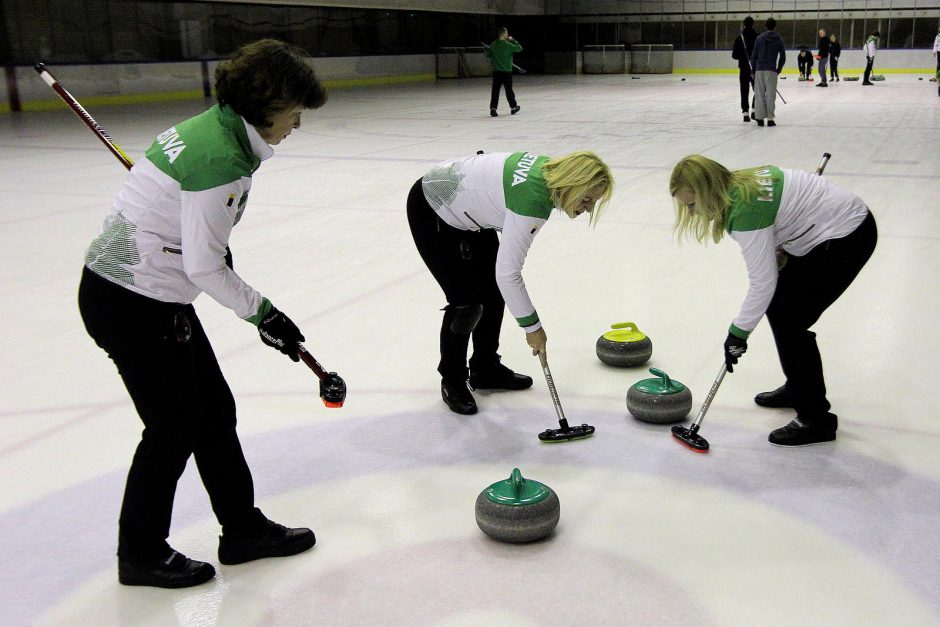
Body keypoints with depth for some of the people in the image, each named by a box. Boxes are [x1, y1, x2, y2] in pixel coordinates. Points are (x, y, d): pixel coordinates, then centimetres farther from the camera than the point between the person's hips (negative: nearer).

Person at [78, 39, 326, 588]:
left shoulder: (215, 129, 6)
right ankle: (141, 554, 28)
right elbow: (205, 268, -21)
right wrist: (264, 313, -10)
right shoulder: (221, 157, -25)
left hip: (150, 294, 10)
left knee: (215, 412, 15)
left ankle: (244, 529, 30)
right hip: (132, 304, -10)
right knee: (174, 428, 5)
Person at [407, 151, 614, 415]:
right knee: (466, 301, -8)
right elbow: (508, 273, -31)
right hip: (432, 211, -9)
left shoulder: (550, 169, -11)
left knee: (494, 291, 9)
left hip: (467, 207, 9)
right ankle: (452, 381, 13)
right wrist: (532, 326, -21)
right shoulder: (532, 200, -35)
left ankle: (485, 368, 26)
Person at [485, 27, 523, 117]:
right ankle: (513, 107, 21)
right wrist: (513, 40, 3)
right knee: (509, 90, 8)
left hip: (496, 71, 3)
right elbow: (519, 48, -6)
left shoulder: (493, 45, 1)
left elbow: (488, 54, 11)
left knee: (495, 90, 3)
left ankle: (493, 108, -5)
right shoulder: (508, 45, -13)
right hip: (506, 71, -3)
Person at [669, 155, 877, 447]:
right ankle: (799, 387, 30)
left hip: (848, 236, -10)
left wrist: (738, 332, -17)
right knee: (776, 303, 14)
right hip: (823, 229, 10)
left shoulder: (747, 208, -28)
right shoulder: (739, 183, -2)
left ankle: (816, 419, 0)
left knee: (790, 321, -10)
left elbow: (762, 281, -25)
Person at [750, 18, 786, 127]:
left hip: (759, 69, 1)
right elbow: (783, 56, 3)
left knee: (759, 94, 5)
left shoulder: (759, 38, 3)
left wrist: (753, 70, 10)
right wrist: (779, 69, 14)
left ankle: (760, 118, 4)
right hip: (771, 70, -1)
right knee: (770, 94, 2)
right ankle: (770, 119, -1)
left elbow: (754, 55, 2)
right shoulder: (779, 39, 3)